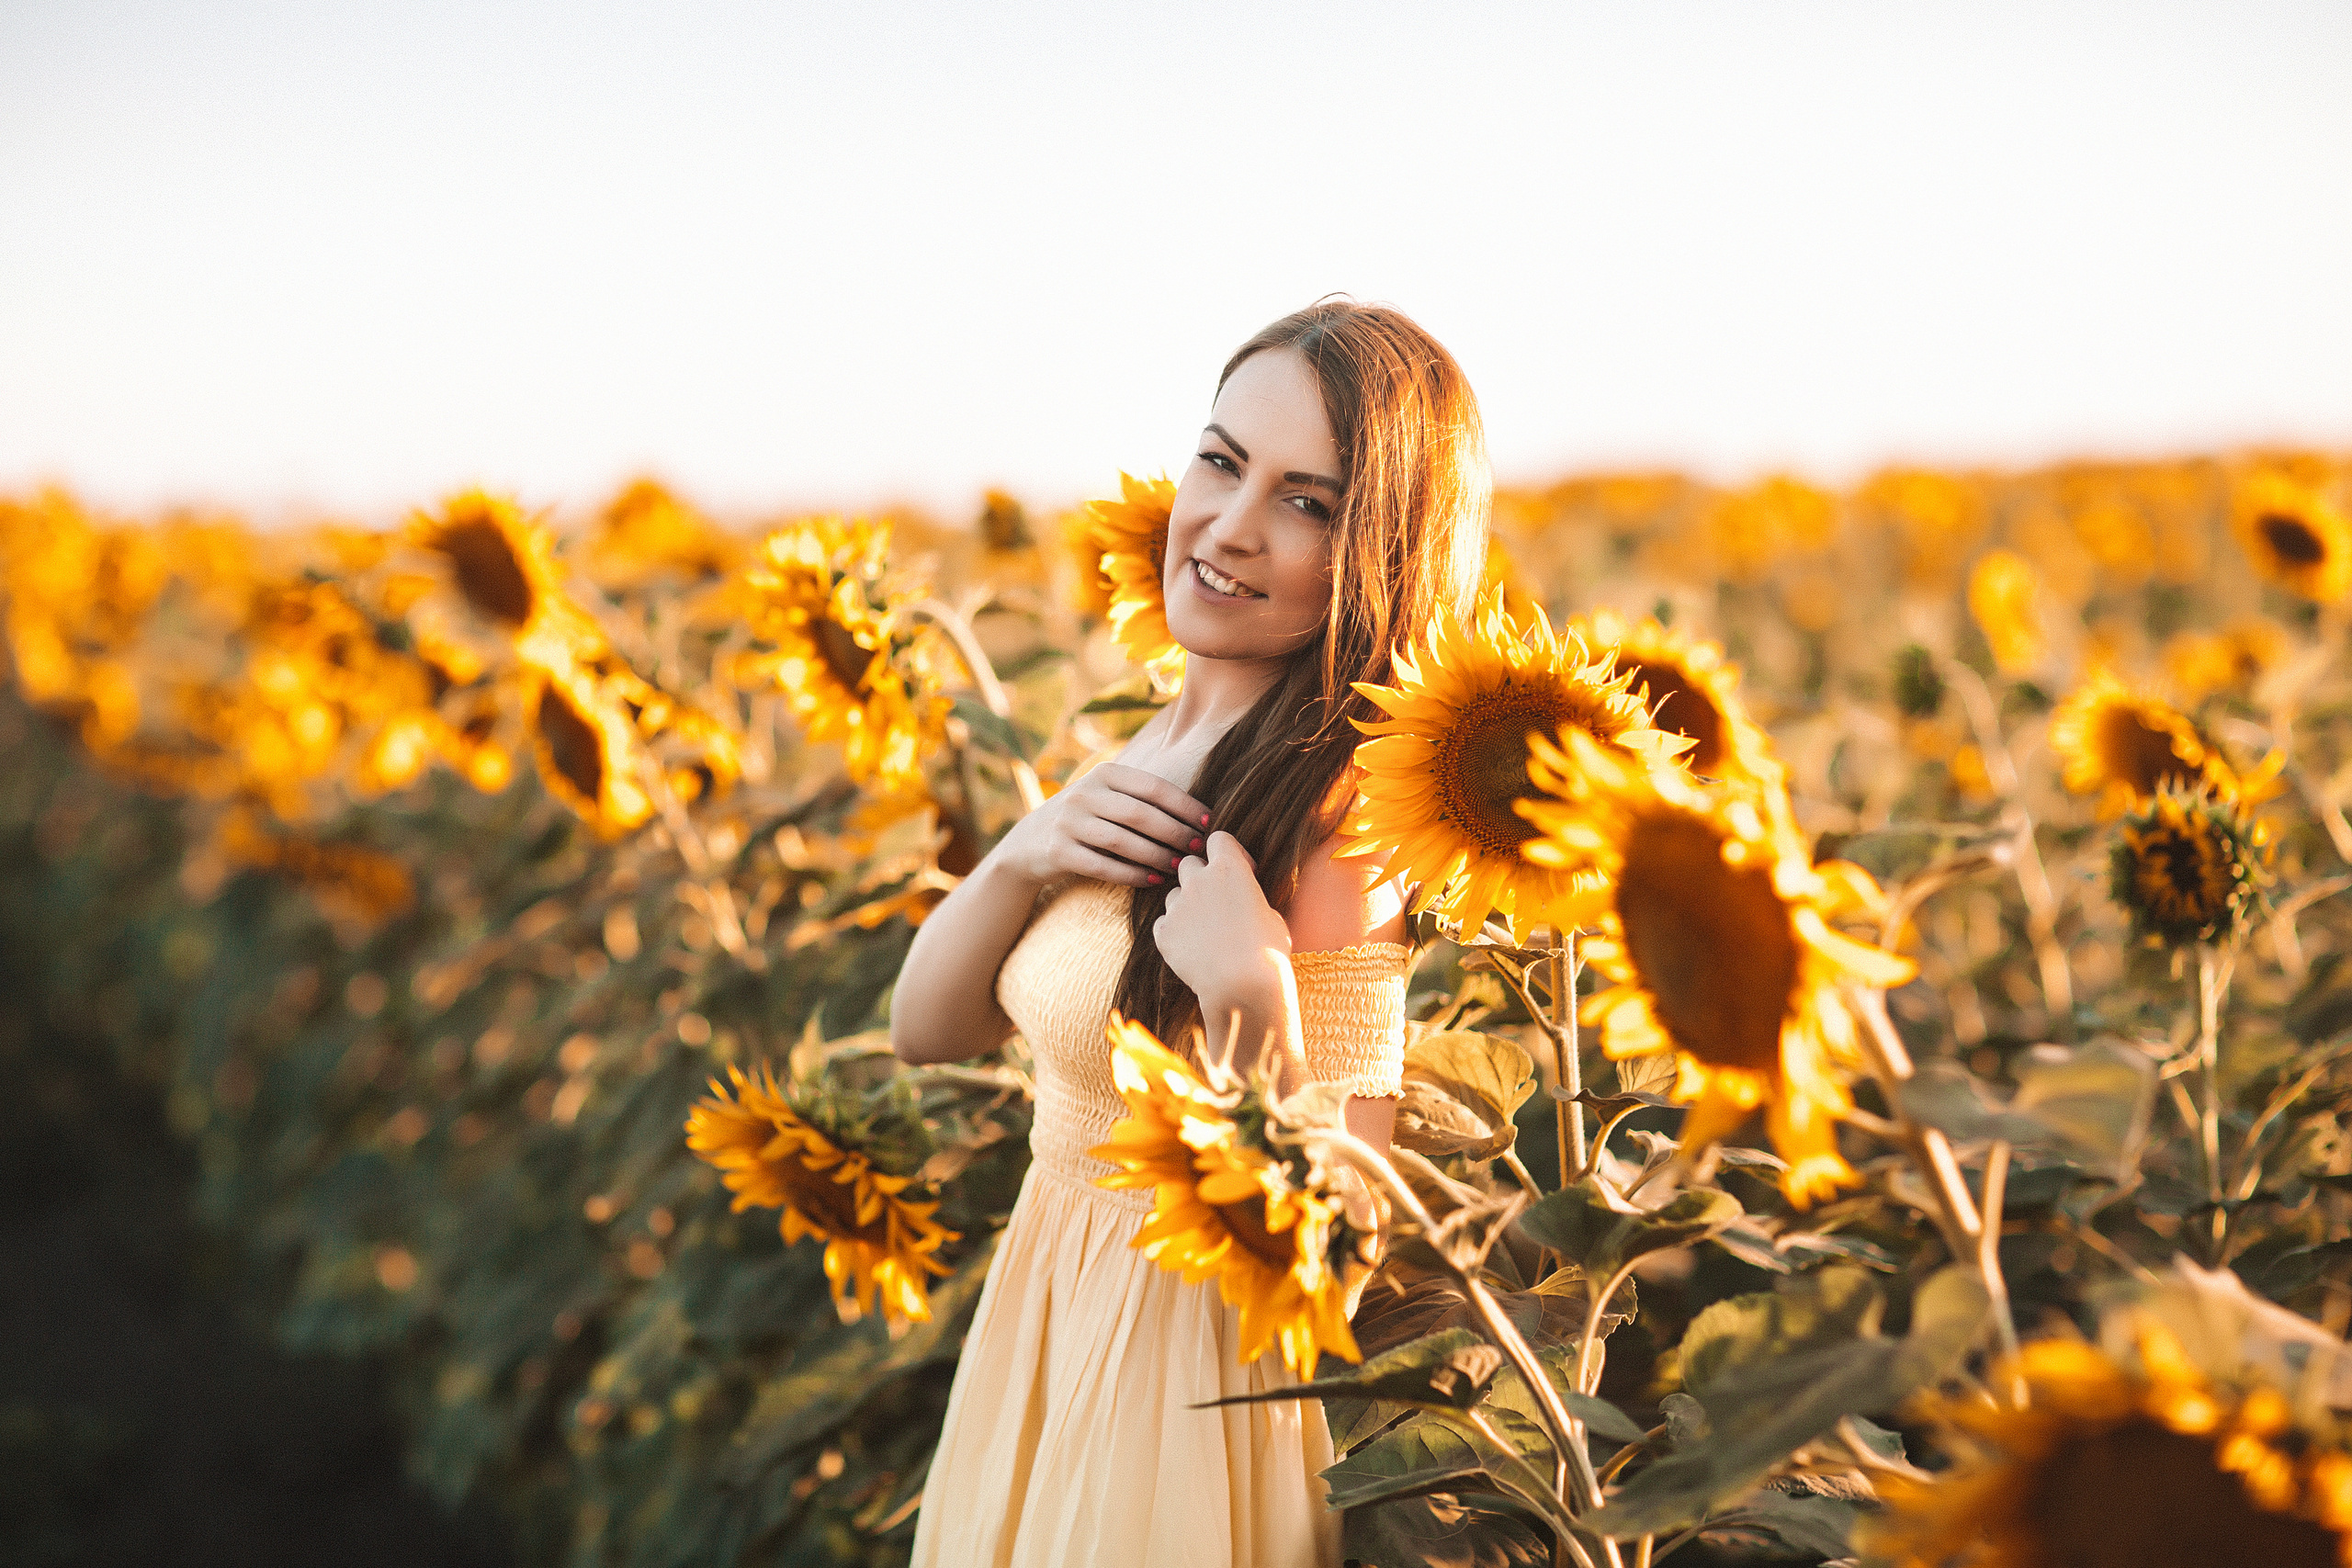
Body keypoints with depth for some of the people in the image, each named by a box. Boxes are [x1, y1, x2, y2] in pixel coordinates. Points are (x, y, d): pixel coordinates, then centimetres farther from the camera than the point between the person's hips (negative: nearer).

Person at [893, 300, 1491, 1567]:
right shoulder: (1159, 753, 0)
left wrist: (1247, 1000, -34)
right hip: (1044, 1318, 8)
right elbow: (924, 1028, 3)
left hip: (1192, 1372, -7)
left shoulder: (1334, 811, -24)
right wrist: (1025, 853, -13)